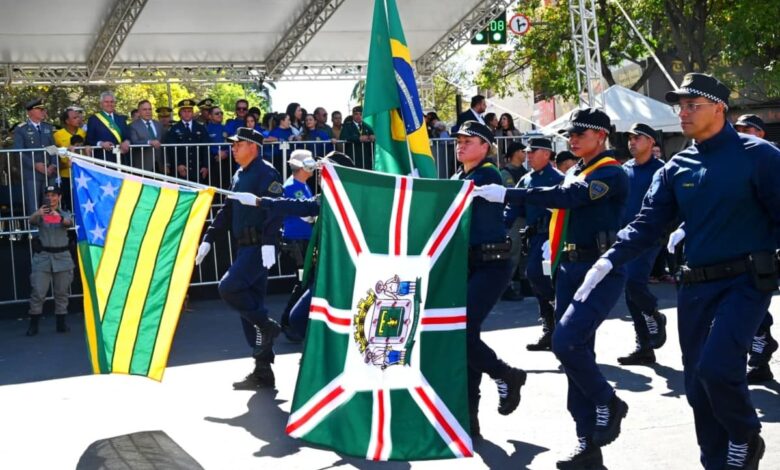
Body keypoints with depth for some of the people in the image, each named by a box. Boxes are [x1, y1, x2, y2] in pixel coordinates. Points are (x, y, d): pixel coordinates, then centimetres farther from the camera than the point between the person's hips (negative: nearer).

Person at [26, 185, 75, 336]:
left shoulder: (64, 214, 6)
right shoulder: (41, 213, 3)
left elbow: (69, 223, -17)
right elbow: (31, 220, -19)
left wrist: (59, 217, -40)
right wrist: (38, 213, -42)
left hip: (62, 256, 1)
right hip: (43, 256, -1)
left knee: (61, 292, 7)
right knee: (38, 292, -4)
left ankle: (61, 323, 15)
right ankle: (33, 325, 2)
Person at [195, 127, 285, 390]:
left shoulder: (266, 173, -9)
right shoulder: (239, 176, 18)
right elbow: (227, 211, 23)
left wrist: (269, 242, -29)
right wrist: (208, 239, 18)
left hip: (260, 248, -9)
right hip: (245, 247, 9)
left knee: (228, 288, -21)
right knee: (250, 304, 8)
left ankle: (267, 326, -3)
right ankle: (263, 372, 13)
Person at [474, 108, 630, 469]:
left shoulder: (612, 174, -10)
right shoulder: (575, 171, 16)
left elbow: (566, 197, -25)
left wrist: (507, 194, -26)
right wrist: (556, 245, 12)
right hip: (569, 269, 8)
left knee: (565, 341, -23)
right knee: (577, 351, 6)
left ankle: (608, 402, 3)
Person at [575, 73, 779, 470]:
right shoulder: (676, 168, 9)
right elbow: (648, 223, 3)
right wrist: (610, 261, -11)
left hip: (745, 281, -6)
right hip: (695, 286, 6)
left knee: (717, 367, -20)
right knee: (697, 384, 8)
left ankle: (745, 437, 10)